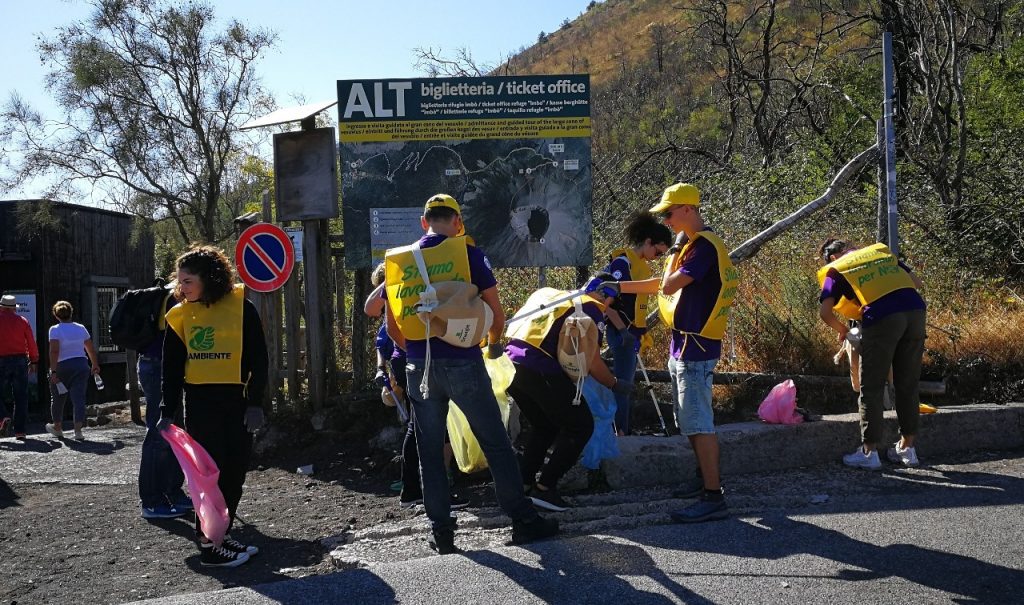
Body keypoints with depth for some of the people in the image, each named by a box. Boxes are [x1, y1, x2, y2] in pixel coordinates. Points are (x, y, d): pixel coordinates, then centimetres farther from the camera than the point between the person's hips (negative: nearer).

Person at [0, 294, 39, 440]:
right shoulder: (23, 321, 5)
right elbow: (31, 343, 3)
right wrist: (34, 361, 11)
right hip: (20, 360, 2)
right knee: (21, 397, 4)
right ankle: (20, 430, 2)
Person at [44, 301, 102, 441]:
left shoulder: (55, 330, -7)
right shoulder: (81, 328, 6)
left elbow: (54, 351, -17)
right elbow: (91, 349, 11)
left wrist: (53, 371, -17)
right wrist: (95, 366, 23)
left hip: (63, 367, -3)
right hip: (81, 365, 3)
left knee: (58, 398, 16)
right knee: (79, 398, 0)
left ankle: (57, 427, 32)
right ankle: (78, 430, -12)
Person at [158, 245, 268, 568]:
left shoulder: (241, 307, -2)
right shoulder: (179, 315, 3)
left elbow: (258, 359, -1)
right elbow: (171, 368, 6)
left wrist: (255, 403, -7)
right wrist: (167, 412, 1)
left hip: (236, 401, 1)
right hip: (199, 402, -1)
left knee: (234, 471, 8)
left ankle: (222, 536, 23)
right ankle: (209, 545, 6)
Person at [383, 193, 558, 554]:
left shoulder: (398, 260, 7)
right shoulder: (467, 253, -2)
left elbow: (392, 327, 9)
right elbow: (495, 312, -1)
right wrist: (493, 344, 18)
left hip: (420, 369, 3)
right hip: (462, 364, -3)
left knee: (430, 452, 12)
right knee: (496, 444, 6)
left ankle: (441, 531, 16)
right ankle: (523, 521, 12)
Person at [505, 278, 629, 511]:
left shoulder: (551, 294, 26)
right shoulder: (592, 309, 4)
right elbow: (592, 363, 0)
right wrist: (615, 384, 15)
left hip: (511, 361, 8)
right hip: (541, 371, -8)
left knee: (544, 426, 26)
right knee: (580, 426, 7)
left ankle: (523, 484, 22)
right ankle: (544, 488, 3)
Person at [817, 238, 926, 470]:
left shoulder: (836, 270, 16)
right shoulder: (881, 251, 29)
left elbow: (825, 311, 3)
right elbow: (917, 283, 25)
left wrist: (842, 329, 20)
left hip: (881, 318, -5)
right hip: (915, 311, 5)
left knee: (872, 388, 5)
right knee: (908, 386, 14)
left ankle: (869, 452, 7)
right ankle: (907, 448, 23)